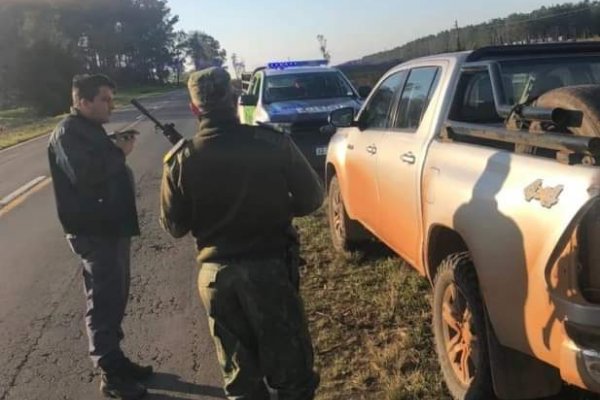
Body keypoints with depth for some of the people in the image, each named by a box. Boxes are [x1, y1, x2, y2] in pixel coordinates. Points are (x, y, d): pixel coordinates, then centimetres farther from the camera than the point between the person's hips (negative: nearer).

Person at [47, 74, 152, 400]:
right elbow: (85, 176, -28)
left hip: (111, 224, 10)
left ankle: (115, 359, 29)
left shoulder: (91, 129, 16)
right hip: (92, 230, -10)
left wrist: (118, 152, 2)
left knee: (115, 297, 16)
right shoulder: (67, 133, -14)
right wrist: (119, 154, -17)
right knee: (103, 301, -3)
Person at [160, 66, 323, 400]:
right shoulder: (272, 143, -12)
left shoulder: (181, 160, -8)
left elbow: (174, 227, 0)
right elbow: (311, 199, -4)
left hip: (215, 274, 2)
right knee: (289, 366, 14)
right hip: (270, 266, -2)